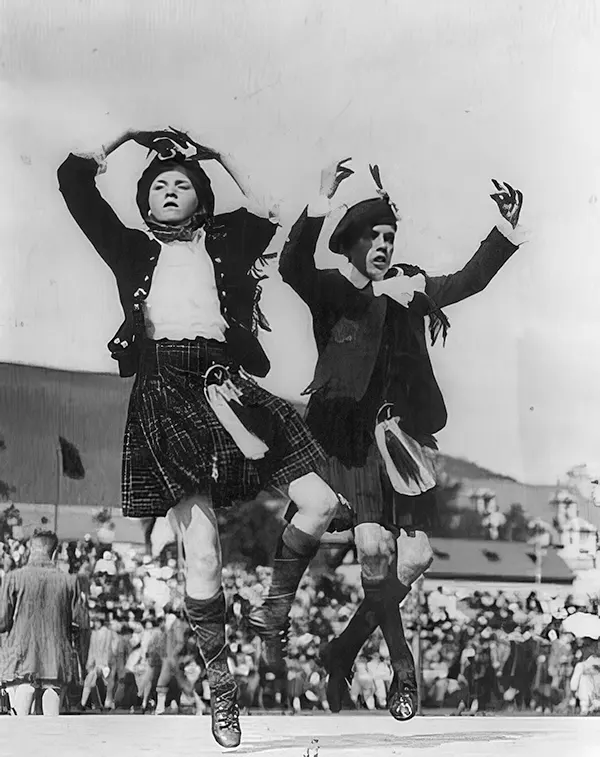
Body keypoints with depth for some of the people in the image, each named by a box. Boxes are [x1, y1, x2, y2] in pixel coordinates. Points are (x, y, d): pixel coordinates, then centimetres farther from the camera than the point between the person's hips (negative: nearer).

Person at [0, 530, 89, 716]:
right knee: (52, 716, 8)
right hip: (57, 662, 2)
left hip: (21, 660, -2)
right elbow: (81, 624, 2)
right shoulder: (69, 581, 1)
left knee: (20, 715, 1)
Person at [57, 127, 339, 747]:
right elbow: (74, 179, 17)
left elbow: (267, 213, 9)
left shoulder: (222, 245, 22)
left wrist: (222, 159, 19)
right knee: (202, 561, -10)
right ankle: (219, 686, 4)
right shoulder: (132, 250, 19)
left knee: (320, 505, -7)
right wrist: (127, 135, 26)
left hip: (225, 386, 3)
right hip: (164, 393, -3)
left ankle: (274, 611, 14)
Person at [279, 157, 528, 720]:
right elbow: (292, 266, -16)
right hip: (352, 435, -4)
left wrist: (506, 229, 10)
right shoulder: (330, 290, 2)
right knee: (374, 547, -21)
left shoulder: (409, 288, 16)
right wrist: (321, 203, -27)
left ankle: (344, 650, 17)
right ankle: (402, 665, -4)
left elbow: (469, 281, 21)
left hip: (405, 435, 5)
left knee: (414, 556, -2)